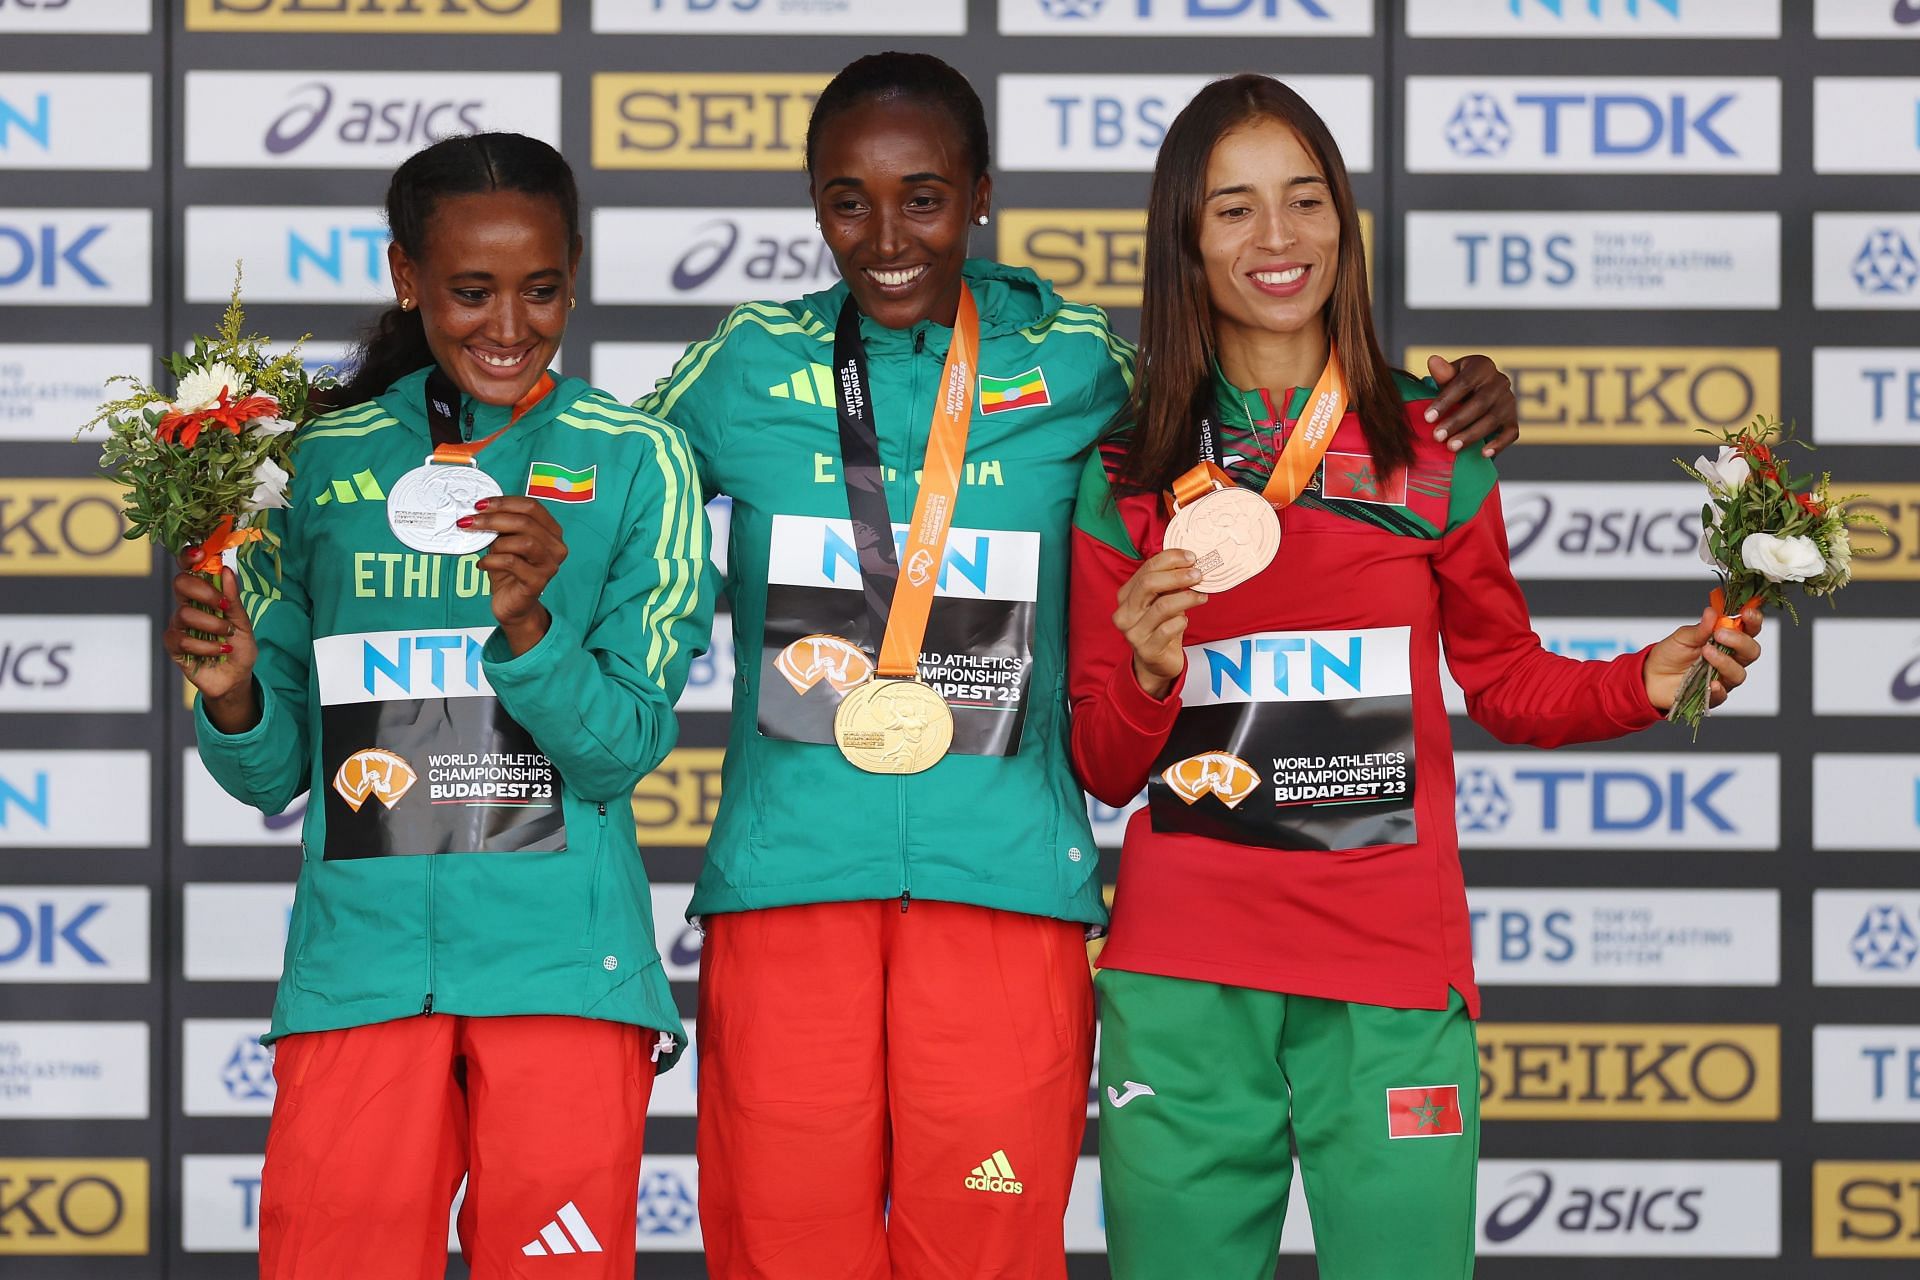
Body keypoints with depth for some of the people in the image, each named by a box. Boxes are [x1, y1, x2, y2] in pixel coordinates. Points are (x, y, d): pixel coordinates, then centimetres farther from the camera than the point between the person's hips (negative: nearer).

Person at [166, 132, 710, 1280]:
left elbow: (622, 748, -3)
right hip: (357, 962, 2)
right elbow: (274, 769, 13)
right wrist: (232, 696, -9)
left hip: (558, 969, -1)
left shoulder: (635, 463, 3)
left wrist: (526, 624, -20)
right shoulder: (324, 461, 9)